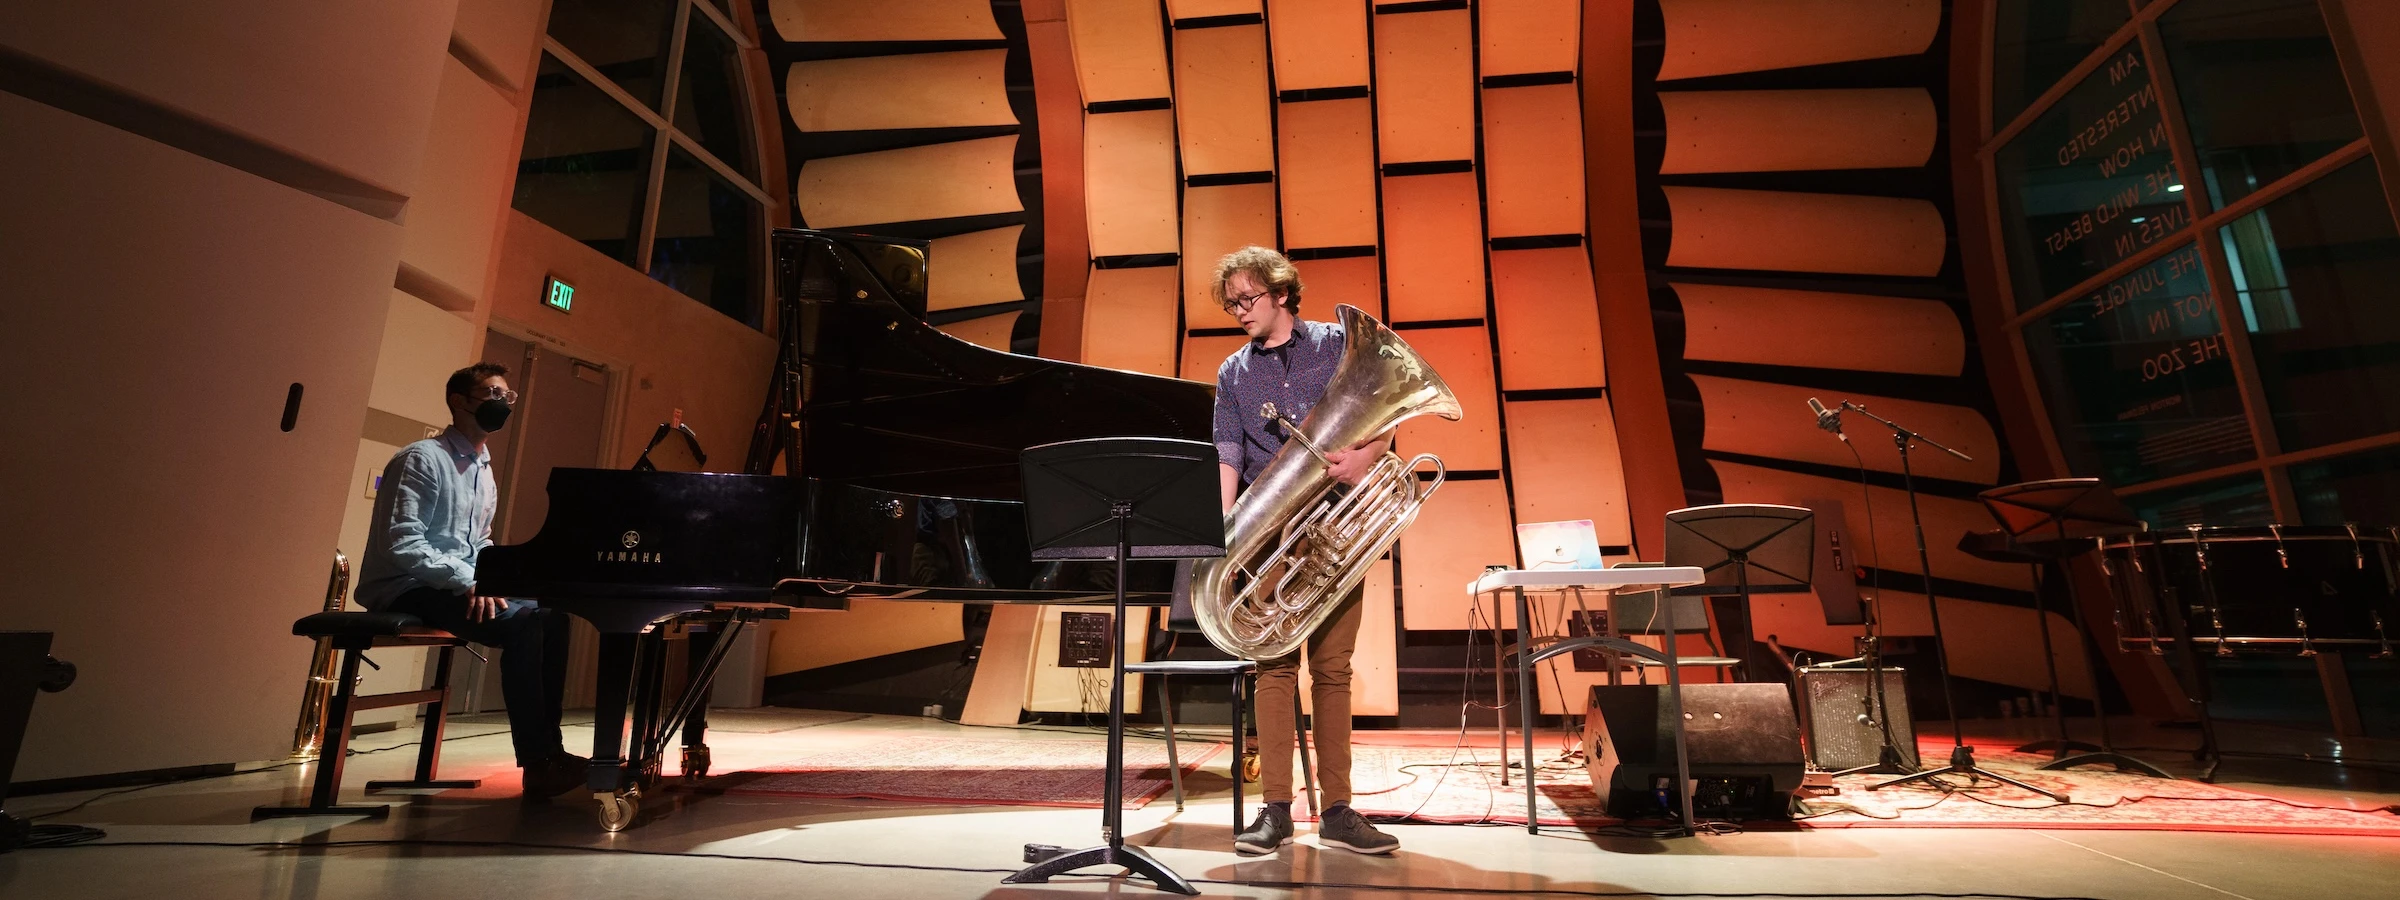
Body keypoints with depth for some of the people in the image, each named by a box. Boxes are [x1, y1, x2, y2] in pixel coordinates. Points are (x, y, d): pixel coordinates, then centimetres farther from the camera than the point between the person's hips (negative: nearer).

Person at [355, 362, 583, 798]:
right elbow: (400, 543, -20)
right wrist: (468, 581, -26)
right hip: (406, 590, -9)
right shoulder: (421, 459, -10)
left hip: (457, 585, 9)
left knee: (550, 616, -8)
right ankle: (537, 764, -25)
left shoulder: (484, 471, 16)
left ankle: (547, 749, -7)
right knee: (520, 624, -28)